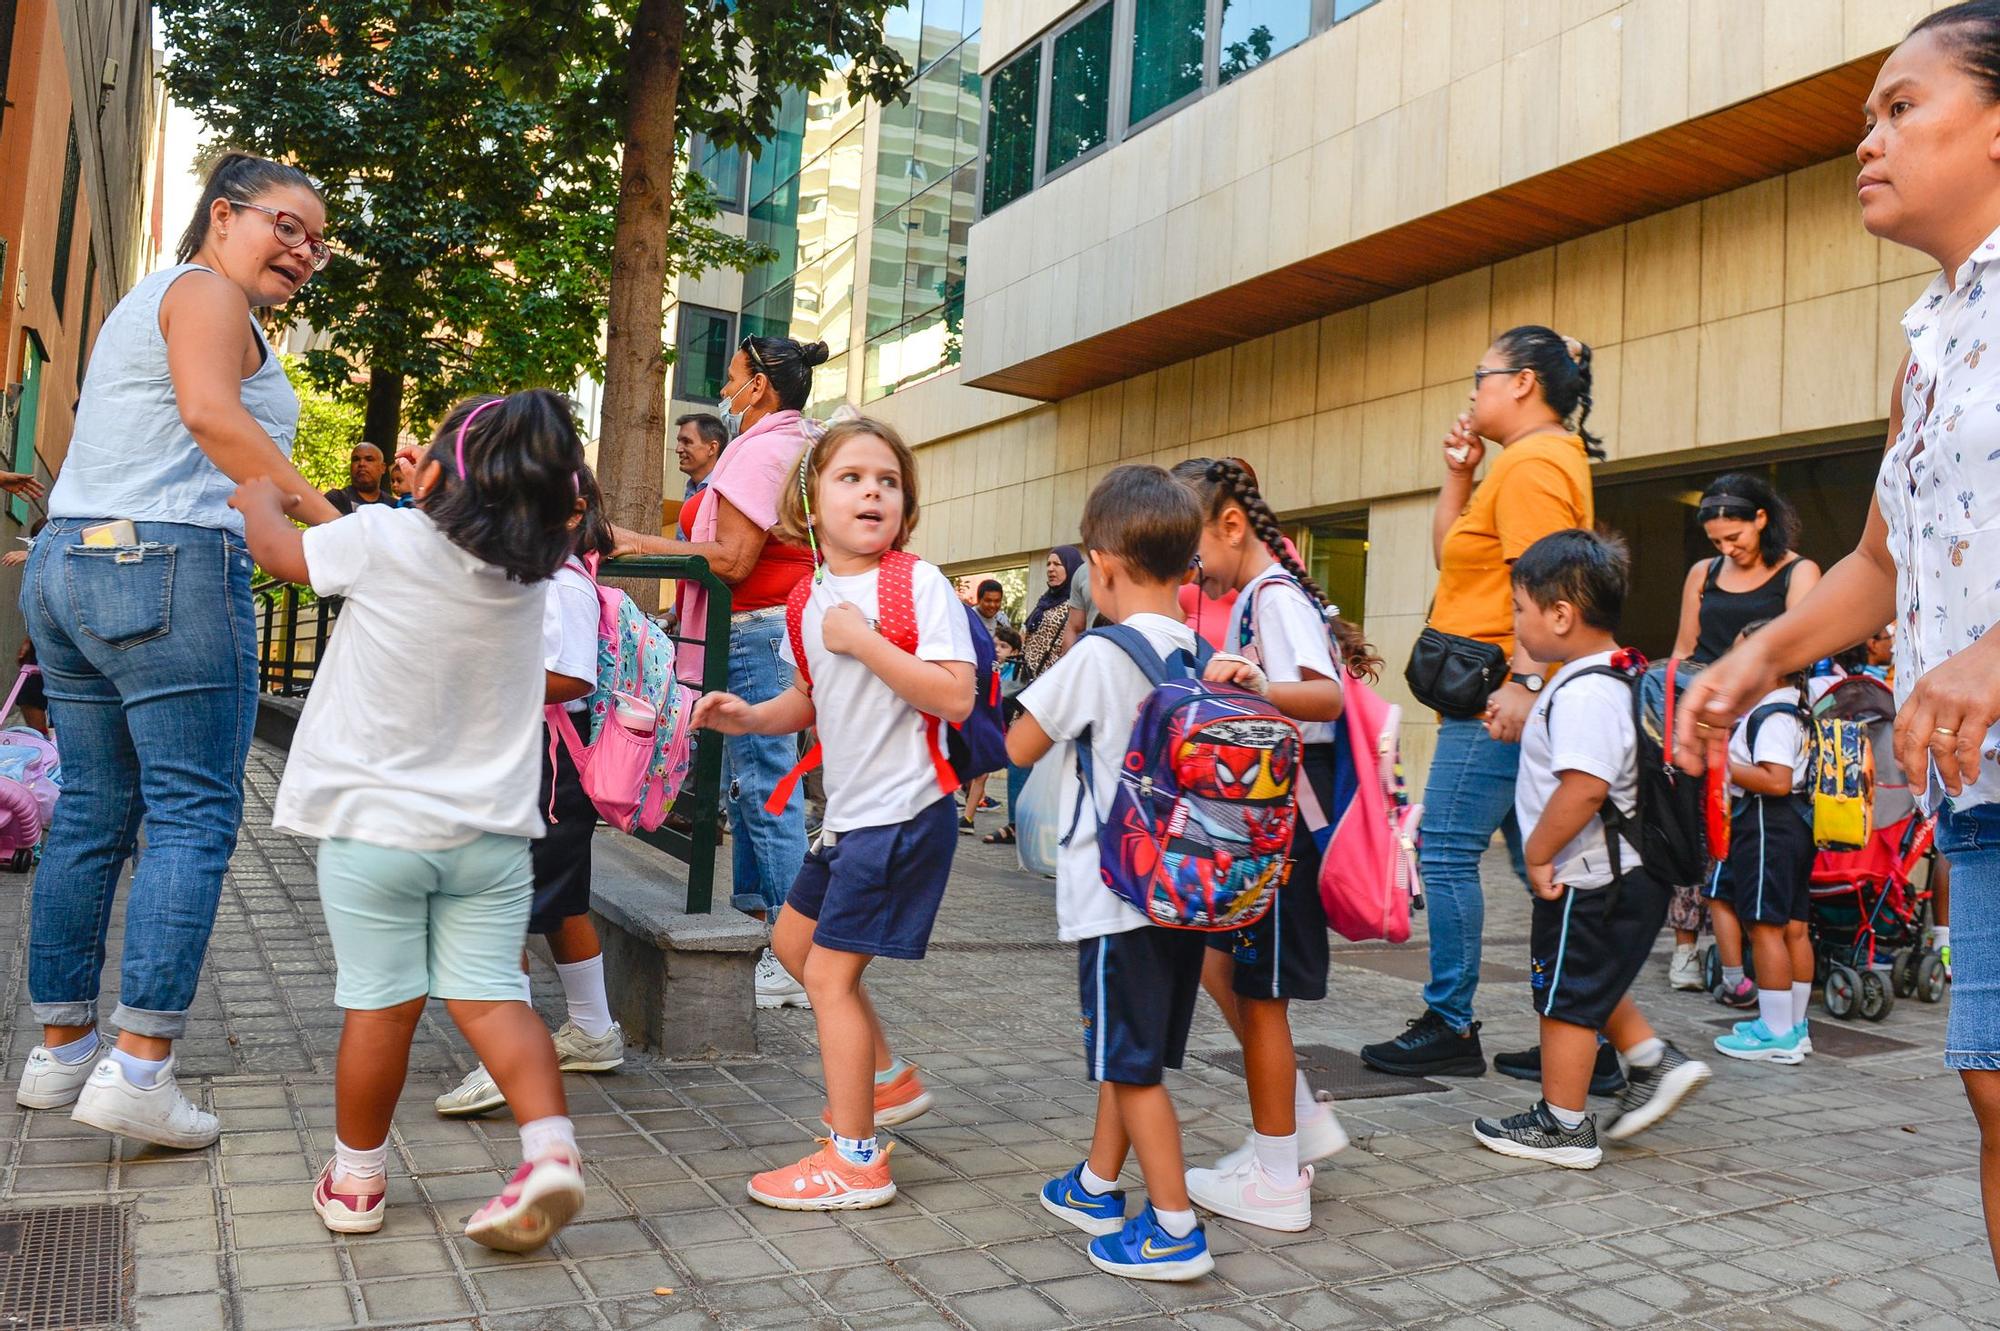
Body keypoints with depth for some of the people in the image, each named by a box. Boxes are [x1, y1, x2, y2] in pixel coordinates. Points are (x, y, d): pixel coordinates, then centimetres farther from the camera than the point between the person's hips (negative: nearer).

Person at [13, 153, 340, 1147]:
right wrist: (329, 518, -25)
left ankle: (60, 1047, 19)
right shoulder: (207, 292, -2)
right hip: (170, 565, -10)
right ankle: (138, 1067, -10)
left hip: (65, 556, 10)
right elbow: (212, 413, -20)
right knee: (195, 813, -8)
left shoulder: (144, 298, 28)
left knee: (91, 812, 12)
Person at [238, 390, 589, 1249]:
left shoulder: (381, 541, -13)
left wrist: (259, 498, 26)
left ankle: (355, 1178, 23)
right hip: (491, 829, 3)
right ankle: (550, 1148, -7)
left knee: (381, 1006, 6)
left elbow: (277, 548, 7)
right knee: (490, 996, 6)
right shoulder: (531, 571, -3)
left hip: (376, 828, -2)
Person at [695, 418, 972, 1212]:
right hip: (849, 812, 9)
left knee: (829, 972, -4)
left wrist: (863, 639, -23)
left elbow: (956, 699, -24)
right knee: (793, 940, 21)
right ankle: (890, 1079, 36)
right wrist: (750, 717, 1)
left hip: (902, 812, -9)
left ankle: (856, 1161, 9)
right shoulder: (811, 595, 7)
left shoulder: (919, 584, -15)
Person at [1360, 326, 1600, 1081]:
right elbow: (1451, 554, 24)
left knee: (1447, 853, -7)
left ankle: (1450, 1027, 0)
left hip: (1498, 699, -11)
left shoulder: (1534, 464, -10)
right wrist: (1460, 474, 15)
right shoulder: (1544, 458, 23)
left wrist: (1522, 680, -28)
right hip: (1503, 697, 11)